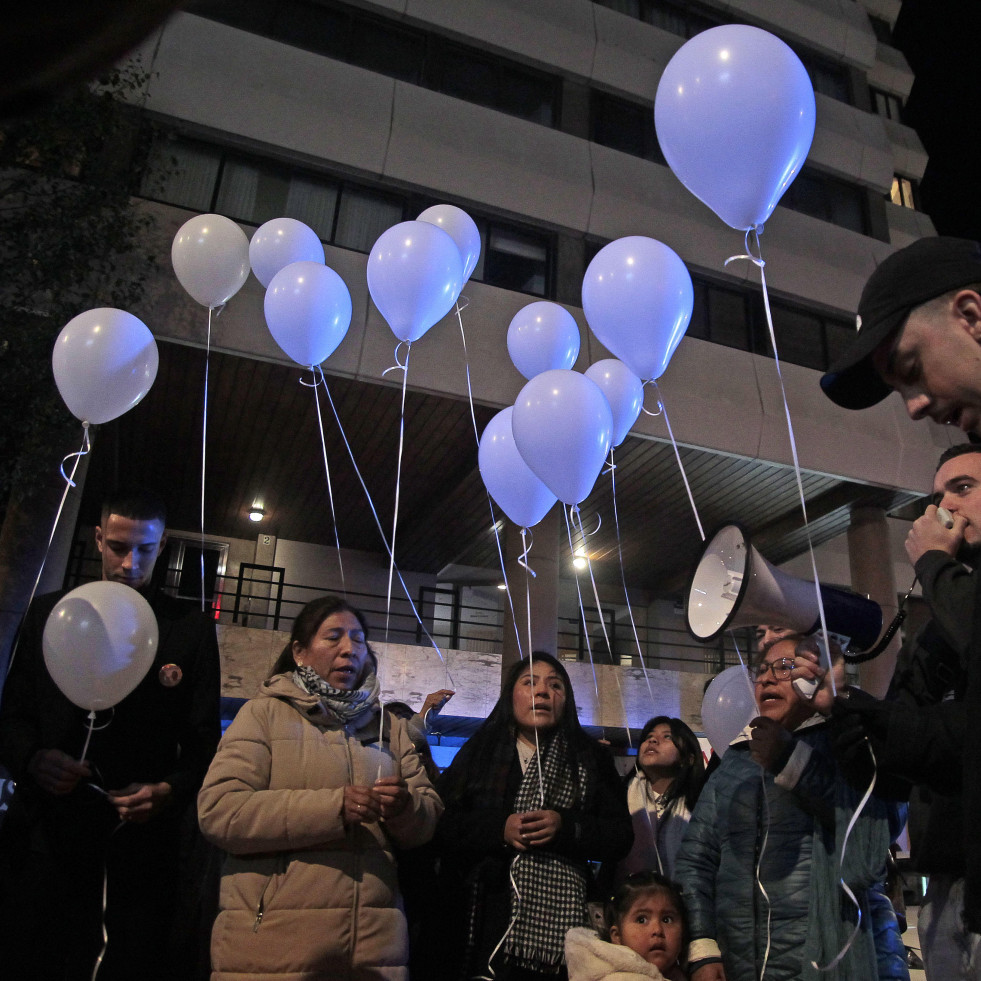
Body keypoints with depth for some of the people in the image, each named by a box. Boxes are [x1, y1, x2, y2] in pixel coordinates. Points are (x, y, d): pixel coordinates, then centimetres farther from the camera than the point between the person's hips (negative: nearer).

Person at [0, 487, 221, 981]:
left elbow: (204, 736, 3)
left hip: (141, 834, -1)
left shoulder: (191, 627, 4)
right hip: (47, 828, 2)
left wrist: (170, 791, -14)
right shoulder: (49, 612, 11)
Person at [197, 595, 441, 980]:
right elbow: (218, 811, -13)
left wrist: (405, 808, -15)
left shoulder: (389, 727, 14)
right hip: (273, 941, -4)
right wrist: (333, 807, -20)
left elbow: (429, 816, 9)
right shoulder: (264, 713, 0)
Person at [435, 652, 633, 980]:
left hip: (561, 928, 0)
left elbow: (621, 837, 3)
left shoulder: (591, 759, 12)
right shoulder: (480, 752, 11)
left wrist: (566, 827, -13)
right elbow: (442, 826, 1)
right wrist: (499, 829, -14)